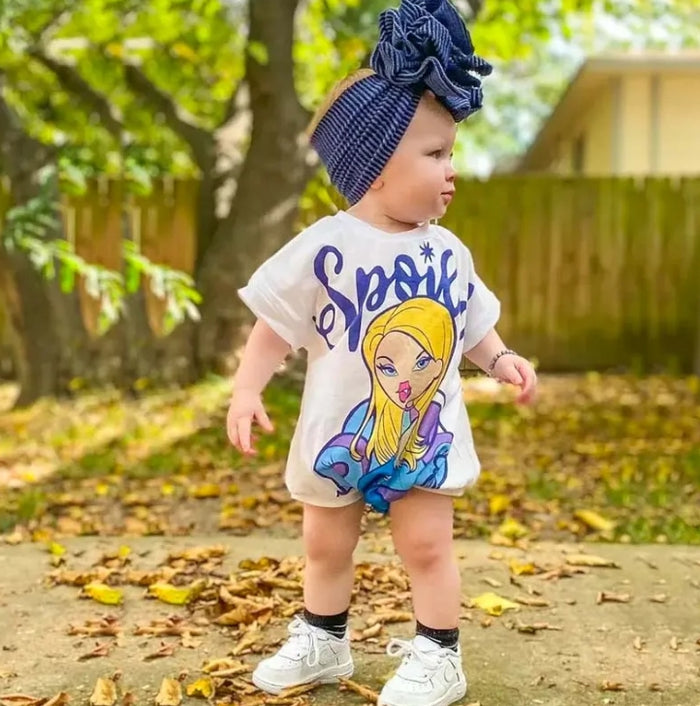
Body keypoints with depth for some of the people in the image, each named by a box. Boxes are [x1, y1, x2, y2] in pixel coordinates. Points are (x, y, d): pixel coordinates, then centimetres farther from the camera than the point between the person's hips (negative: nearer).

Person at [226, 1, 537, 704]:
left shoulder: (447, 251, -2)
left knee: (427, 546, 4)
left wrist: (501, 359, -6)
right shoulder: (324, 248, -16)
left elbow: (472, 322, 10)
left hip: (426, 434, 1)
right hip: (340, 433, -1)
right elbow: (276, 326, -11)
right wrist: (247, 388, -20)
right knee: (325, 546, 16)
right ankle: (322, 642, 37)